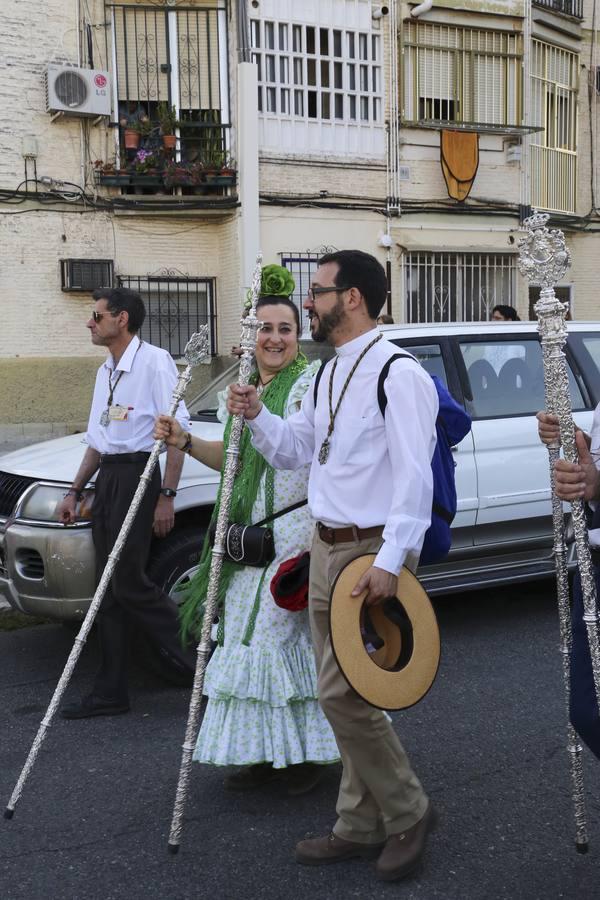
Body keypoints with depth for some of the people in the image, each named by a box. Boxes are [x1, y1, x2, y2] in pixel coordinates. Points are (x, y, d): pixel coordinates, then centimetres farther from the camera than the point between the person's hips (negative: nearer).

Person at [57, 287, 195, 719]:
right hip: (108, 477, 9)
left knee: (129, 583, -9)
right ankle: (111, 691, 15)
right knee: (109, 589, 8)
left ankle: (191, 659, 10)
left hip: (140, 475, -8)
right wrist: (75, 491, 22)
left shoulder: (154, 361, -9)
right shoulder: (106, 371, 19)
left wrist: (167, 496, -19)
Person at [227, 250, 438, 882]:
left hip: (372, 553, -9)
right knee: (343, 694, 12)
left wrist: (389, 562, -25)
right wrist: (257, 416, 3)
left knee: (341, 693, -7)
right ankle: (363, 825, 25)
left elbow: (414, 476, -19)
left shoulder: (398, 375, -13)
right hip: (326, 549, 9)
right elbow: (293, 451, 22)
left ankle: (406, 811, 14)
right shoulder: (327, 378, 15)